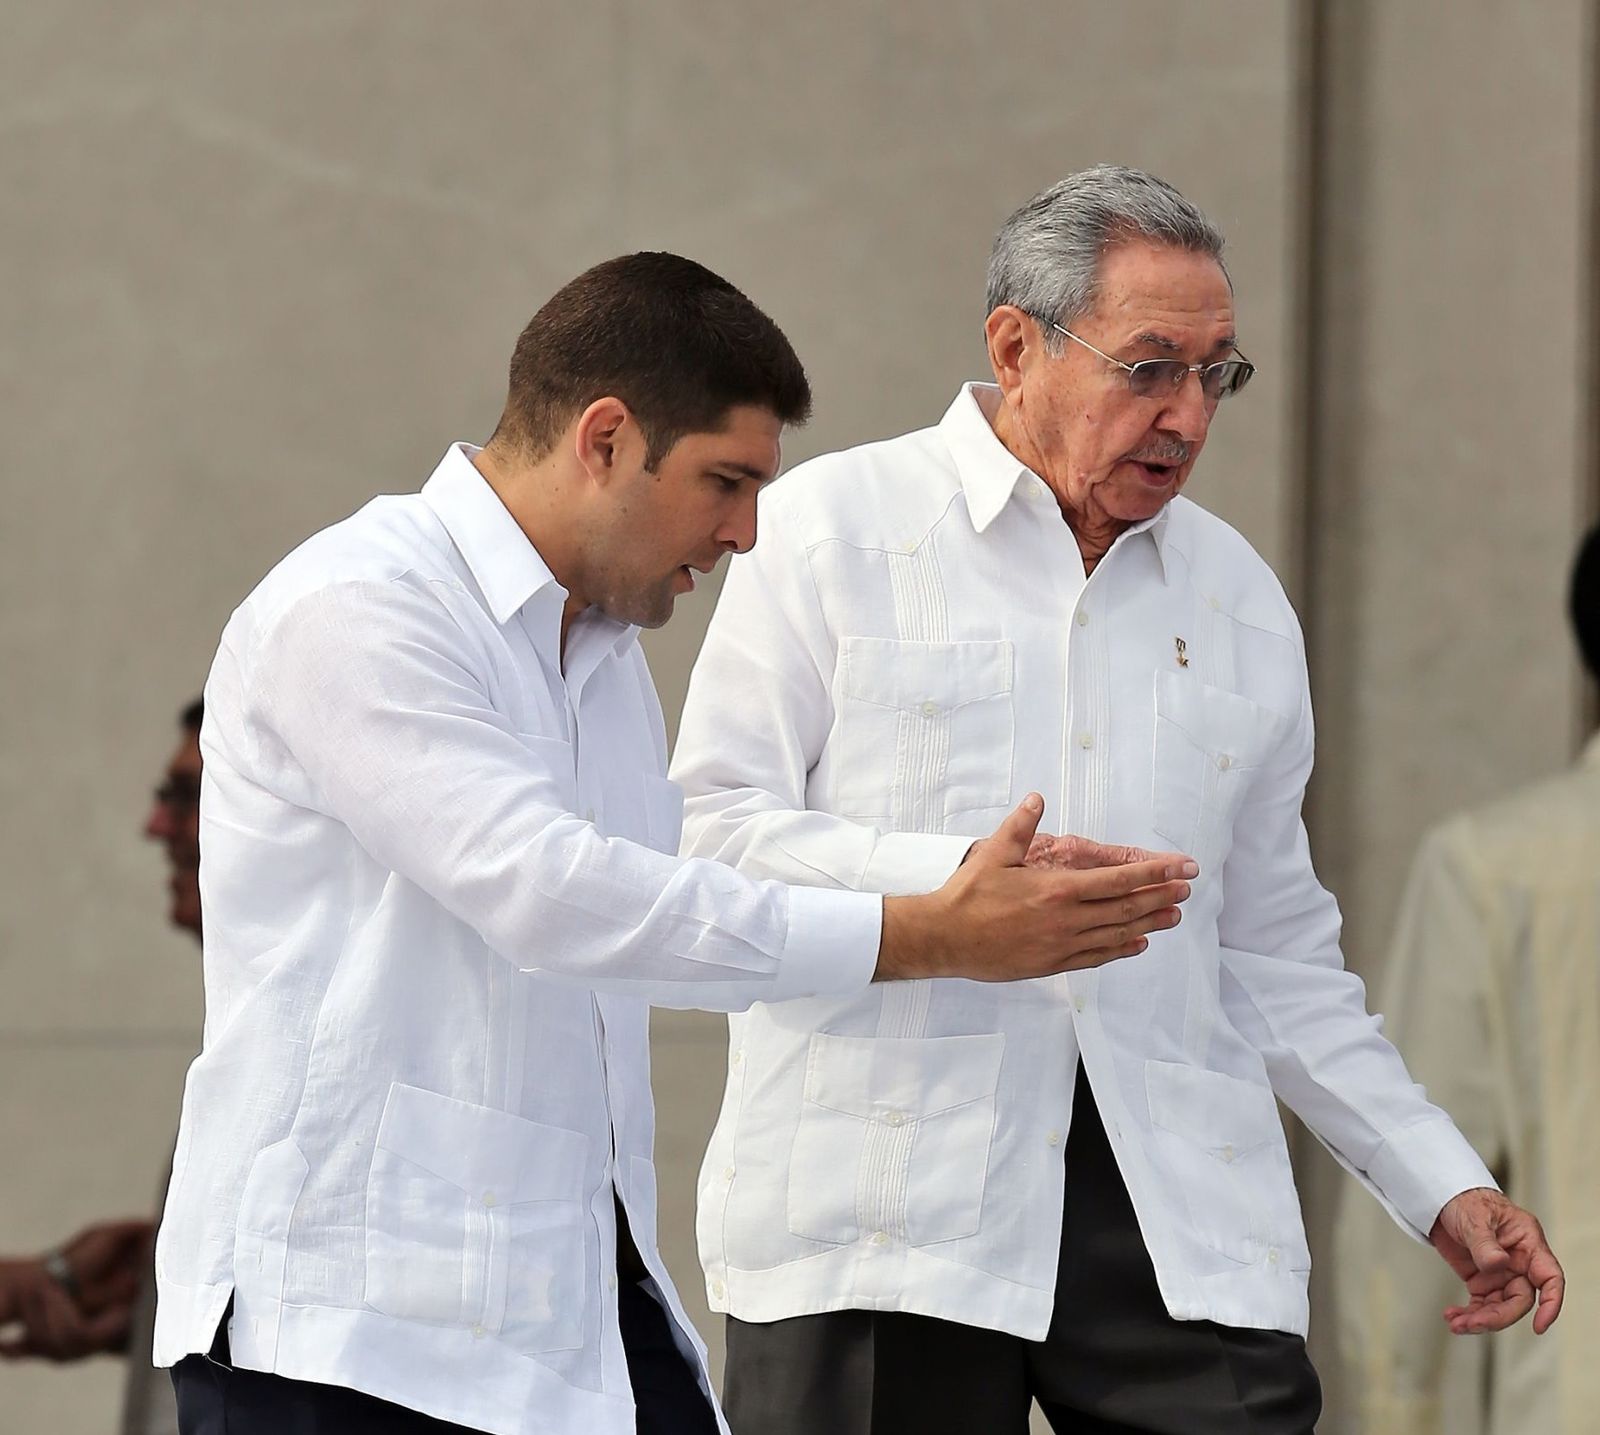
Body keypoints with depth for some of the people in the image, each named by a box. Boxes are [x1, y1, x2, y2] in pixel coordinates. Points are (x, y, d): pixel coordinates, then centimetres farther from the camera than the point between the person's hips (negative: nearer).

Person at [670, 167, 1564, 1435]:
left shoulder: (1239, 594, 19)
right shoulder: (831, 527, 5)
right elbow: (711, 832, -2)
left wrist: (1441, 1186, 16)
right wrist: (954, 882, -16)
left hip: (1184, 1223, 3)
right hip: (883, 1220, -3)